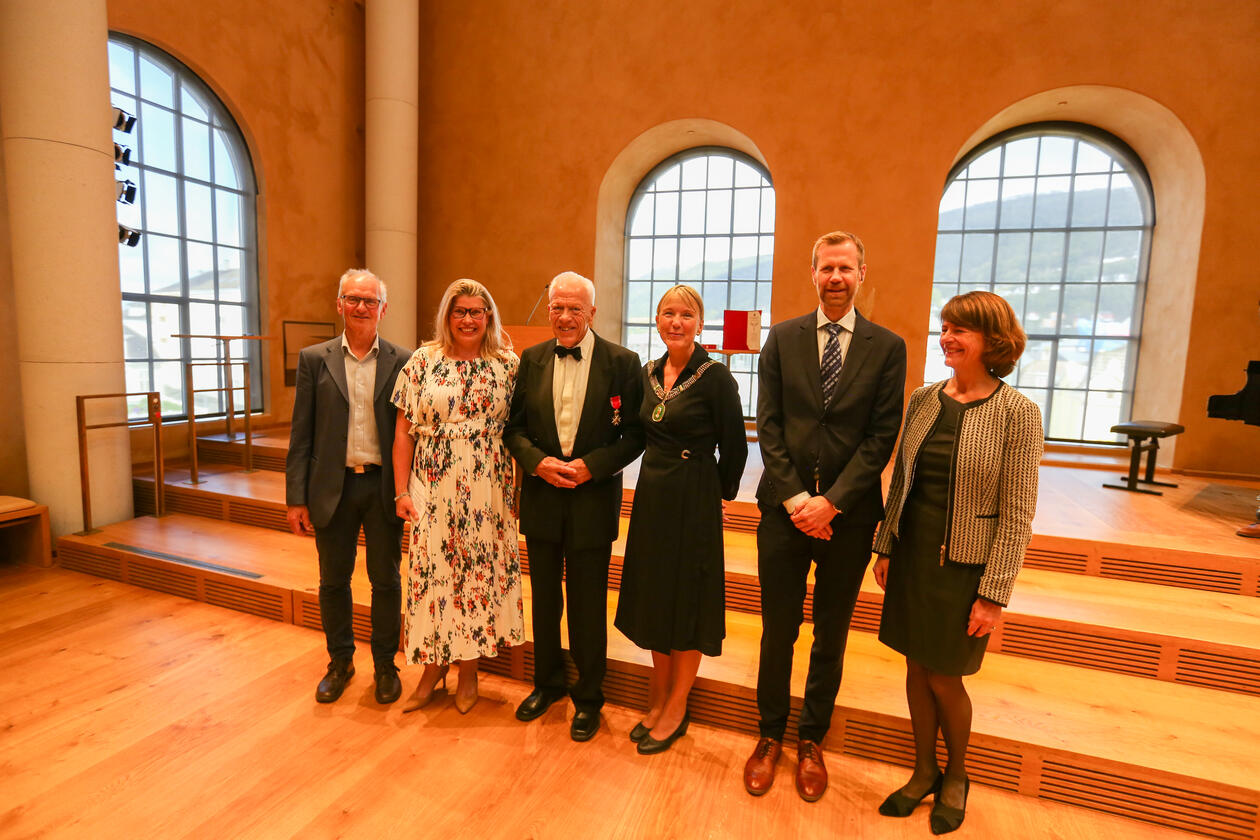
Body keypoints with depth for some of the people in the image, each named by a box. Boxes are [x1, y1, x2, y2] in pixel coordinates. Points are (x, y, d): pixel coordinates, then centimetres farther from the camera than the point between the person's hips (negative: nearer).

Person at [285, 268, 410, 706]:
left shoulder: (401, 362, 0)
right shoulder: (314, 359, 3)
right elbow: (301, 434, 2)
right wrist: (296, 497, -2)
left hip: (382, 486, -1)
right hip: (332, 487, 1)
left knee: (386, 581, 10)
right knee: (333, 581, 14)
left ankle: (385, 665, 29)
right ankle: (340, 661, 35)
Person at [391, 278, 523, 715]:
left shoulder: (509, 364, 1)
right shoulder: (422, 361, 1)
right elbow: (404, 432, 2)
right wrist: (401, 492, -1)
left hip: (487, 492, 0)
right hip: (434, 490, 0)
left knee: (481, 574, 9)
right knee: (433, 573, 8)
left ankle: (469, 670, 29)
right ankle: (433, 666, 30)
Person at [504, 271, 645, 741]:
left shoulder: (622, 363, -6)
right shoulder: (531, 360, 4)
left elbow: (636, 433, -6)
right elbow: (514, 425, 5)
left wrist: (593, 465, -18)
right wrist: (537, 462, -12)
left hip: (593, 500, -3)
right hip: (541, 497, 3)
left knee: (589, 606, 9)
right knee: (545, 600, 18)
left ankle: (588, 698, 31)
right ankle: (547, 683, 41)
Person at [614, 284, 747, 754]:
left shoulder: (715, 377, -13)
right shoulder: (648, 373, 6)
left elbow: (734, 447, -8)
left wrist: (716, 494, 1)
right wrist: (658, 483, 12)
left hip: (693, 503, -6)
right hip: (650, 498, 6)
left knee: (686, 601, 7)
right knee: (654, 597, 15)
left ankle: (676, 708, 27)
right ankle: (658, 698, 35)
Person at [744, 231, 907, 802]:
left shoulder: (887, 347, 1)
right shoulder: (782, 338, 4)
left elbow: (882, 436, -5)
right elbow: (768, 425, -2)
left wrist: (830, 501, -13)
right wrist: (795, 498, -10)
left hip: (848, 515, 0)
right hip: (784, 509, 0)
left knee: (831, 636, 15)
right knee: (778, 631, 11)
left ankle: (811, 742, 35)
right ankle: (770, 736, 32)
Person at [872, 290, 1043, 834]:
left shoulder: (1017, 413, -12)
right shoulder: (924, 399, 2)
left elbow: (1017, 514, -12)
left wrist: (994, 594, -12)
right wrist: (886, 547, 8)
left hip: (964, 565, -4)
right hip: (913, 555, 4)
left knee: (944, 678, 9)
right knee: (917, 668, 15)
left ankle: (956, 776, 38)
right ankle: (924, 771, 37)